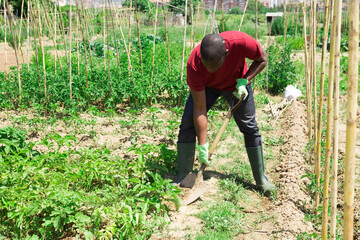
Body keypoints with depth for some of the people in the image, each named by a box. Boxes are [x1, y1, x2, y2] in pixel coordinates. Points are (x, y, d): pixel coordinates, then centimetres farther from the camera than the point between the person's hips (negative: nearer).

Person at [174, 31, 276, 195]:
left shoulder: (241, 42, -40)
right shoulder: (194, 65, -38)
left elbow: (262, 59, -14)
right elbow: (200, 109, -32)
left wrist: (244, 81, -28)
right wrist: (202, 146, -30)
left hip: (237, 84, 1)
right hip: (206, 86, -1)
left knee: (250, 128, 1)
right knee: (188, 123, -16)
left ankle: (261, 179, 16)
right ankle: (182, 178, -5)